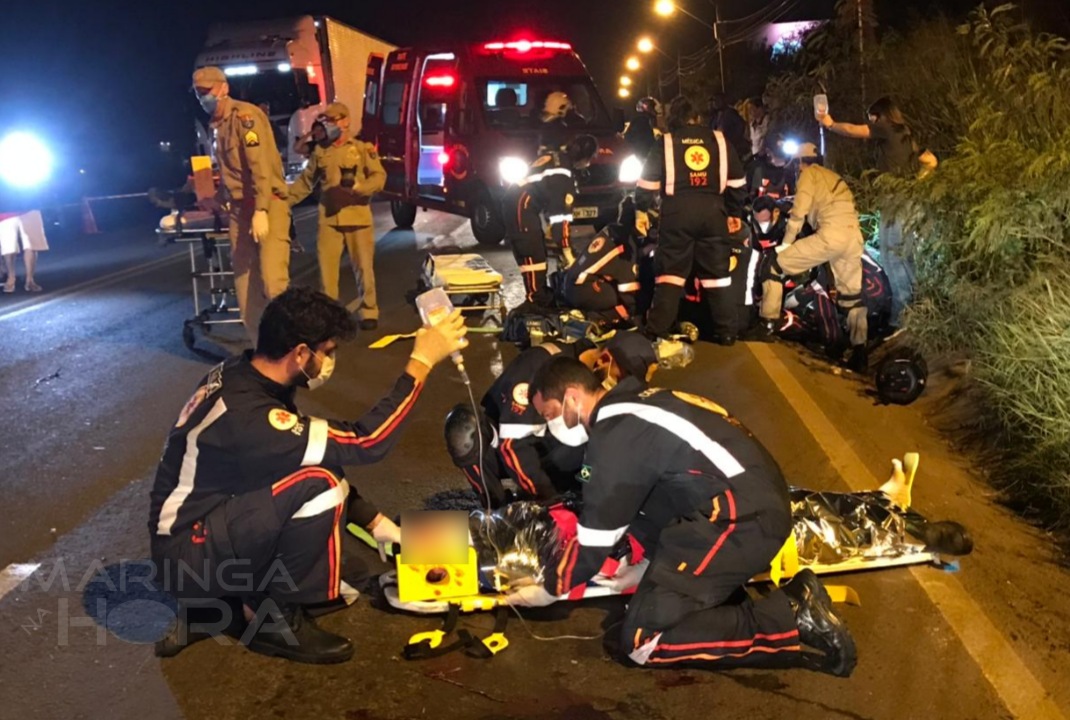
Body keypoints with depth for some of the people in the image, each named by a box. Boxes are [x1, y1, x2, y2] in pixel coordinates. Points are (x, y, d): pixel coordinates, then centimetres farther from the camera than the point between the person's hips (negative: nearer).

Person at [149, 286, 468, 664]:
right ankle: (276, 619, -7)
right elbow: (365, 443, -28)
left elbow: (322, 454, 7)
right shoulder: (249, 416, -30)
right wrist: (422, 361, -24)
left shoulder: (243, 375, -2)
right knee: (319, 484, -25)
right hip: (187, 555, -9)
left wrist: (376, 523, 5)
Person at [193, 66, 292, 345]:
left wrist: (261, 210, -25)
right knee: (245, 284, 6)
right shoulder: (217, 125, 16)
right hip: (239, 209, 9)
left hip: (268, 205, -9)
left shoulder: (245, 115, -10)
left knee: (273, 280, -19)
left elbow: (261, 164, -19)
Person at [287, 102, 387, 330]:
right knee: (327, 267, 1)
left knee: (364, 267, 3)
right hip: (329, 218, 2)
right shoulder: (319, 151, 12)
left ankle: (369, 311, 15)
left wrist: (354, 188, -21)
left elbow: (379, 178, -6)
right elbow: (305, 182, 15)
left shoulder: (364, 148, 3)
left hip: (358, 217, -2)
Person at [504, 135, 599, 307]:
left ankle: (541, 295, 24)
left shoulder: (553, 157, 11)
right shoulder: (562, 175, -17)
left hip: (517, 202, 10)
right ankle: (536, 301, -11)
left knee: (538, 252, 16)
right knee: (533, 255, -11)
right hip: (522, 207, -10)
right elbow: (560, 214, -19)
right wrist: (567, 252, -18)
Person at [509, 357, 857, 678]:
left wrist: (549, 589, 10)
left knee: (642, 641, -7)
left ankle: (791, 616, -8)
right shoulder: (632, 404, 16)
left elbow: (596, 536, -5)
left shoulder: (615, 435, -12)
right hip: (758, 500, 10)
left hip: (744, 520, -10)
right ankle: (727, 595, 9)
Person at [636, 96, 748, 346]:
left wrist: (641, 210, 15)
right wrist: (735, 212, 23)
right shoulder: (719, 140, 13)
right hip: (713, 210, 2)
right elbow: (737, 181, 14)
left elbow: (648, 181, 5)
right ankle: (726, 332, 10)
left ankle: (658, 331, -4)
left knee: (670, 270, 2)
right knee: (717, 272, 8)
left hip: (677, 211, -2)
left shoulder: (665, 142, 6)